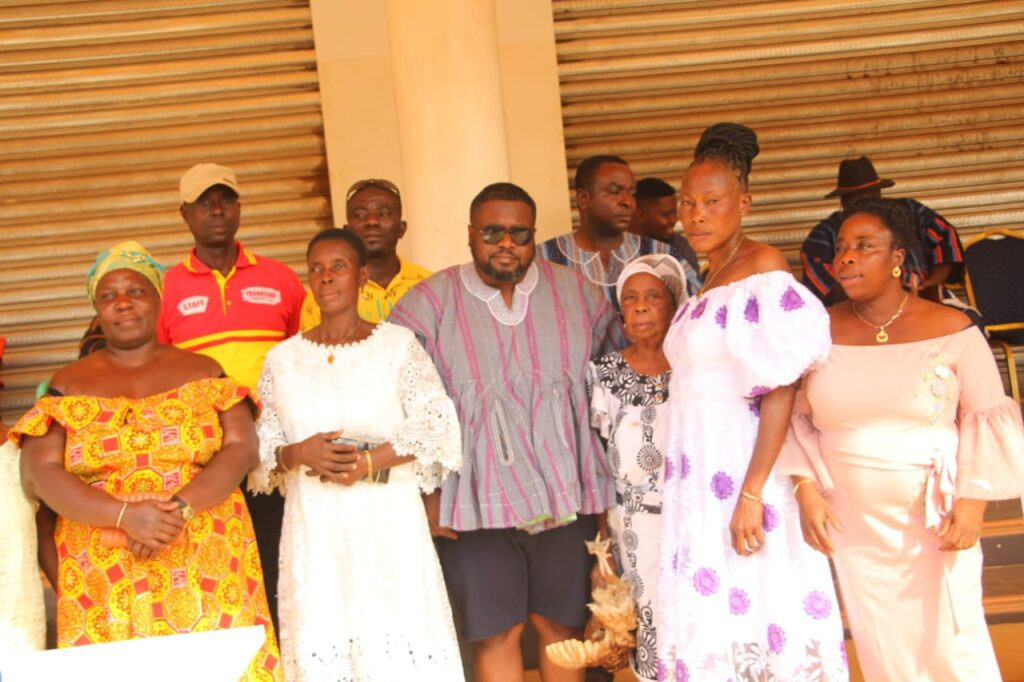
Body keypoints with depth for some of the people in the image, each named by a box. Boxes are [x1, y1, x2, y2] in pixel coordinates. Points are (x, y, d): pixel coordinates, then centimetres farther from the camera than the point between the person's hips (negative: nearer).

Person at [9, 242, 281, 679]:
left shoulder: (203, 372, 9)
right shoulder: (69, 385, 10)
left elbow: (242, 448, -1)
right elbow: (39, 474, -1)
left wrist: (180, 508, -16)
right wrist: (124, 516, -15)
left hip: (206, 565, 0)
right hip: (103, 578, 0)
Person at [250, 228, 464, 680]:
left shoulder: (398, 344, 3)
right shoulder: (283, 358, 10)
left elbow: (436, 426, -4)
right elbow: (262, 444, 10)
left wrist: (371, 462, -16)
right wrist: (299, 454, -11)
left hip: (388, 522, -2)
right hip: (314, 527, 2)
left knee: (399, 641, -4)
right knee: (322, 641, 1)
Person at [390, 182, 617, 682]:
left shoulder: (577, 292, 5)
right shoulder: (430, 302, -3)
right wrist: (423, 491, -5)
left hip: (566, 496, 2)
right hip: (476, 504, -2)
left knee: (562, 626, 10)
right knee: (496, 633, 4)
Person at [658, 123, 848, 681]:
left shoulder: (764, 267, -9)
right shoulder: (707, 284, 16)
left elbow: (781, 386, -16)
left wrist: (752, 492, -22)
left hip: (748, 468, -8)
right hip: (700, 482, 8)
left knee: (760, 623, -4)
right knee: (709, 631, 11)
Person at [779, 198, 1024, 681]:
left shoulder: (950, 330, -5)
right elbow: (798, 418, 7)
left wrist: (972, 499, -9)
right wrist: (806, 490, -4)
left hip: (932, 518, -2)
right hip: (852, 520, 2)